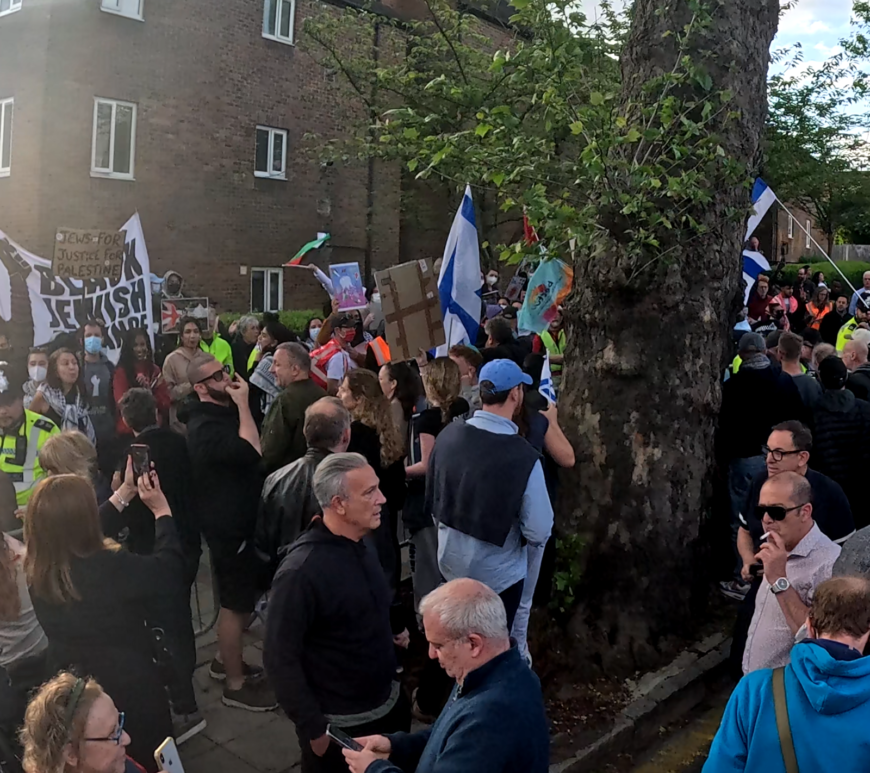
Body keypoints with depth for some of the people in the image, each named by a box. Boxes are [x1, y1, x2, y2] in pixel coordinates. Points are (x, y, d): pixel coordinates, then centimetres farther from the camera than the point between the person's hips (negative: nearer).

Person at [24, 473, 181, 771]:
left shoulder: (36, 571, -14)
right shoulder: (111, 567, -34)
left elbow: (81, 529, 5)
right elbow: (169, 570, -18)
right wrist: (161, 511, -8)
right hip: (129, 688, -6)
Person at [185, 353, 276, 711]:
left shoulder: (226, 411, 9)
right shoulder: (204, 425, -22)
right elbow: (251, 451, -37)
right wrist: (243, 404, -29)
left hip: (239, 517, 10)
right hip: (228, 523, -10)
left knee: (239, 597, 21)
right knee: (235, 602, -1)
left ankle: (225, 660, 38)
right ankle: (235, 684, 11)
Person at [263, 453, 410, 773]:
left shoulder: (361, 547, -1)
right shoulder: (301, 571, -24)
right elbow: (279, 658, -20)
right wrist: (313, 731, -17)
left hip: (389, 706, 7)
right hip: (339, 727, -7)